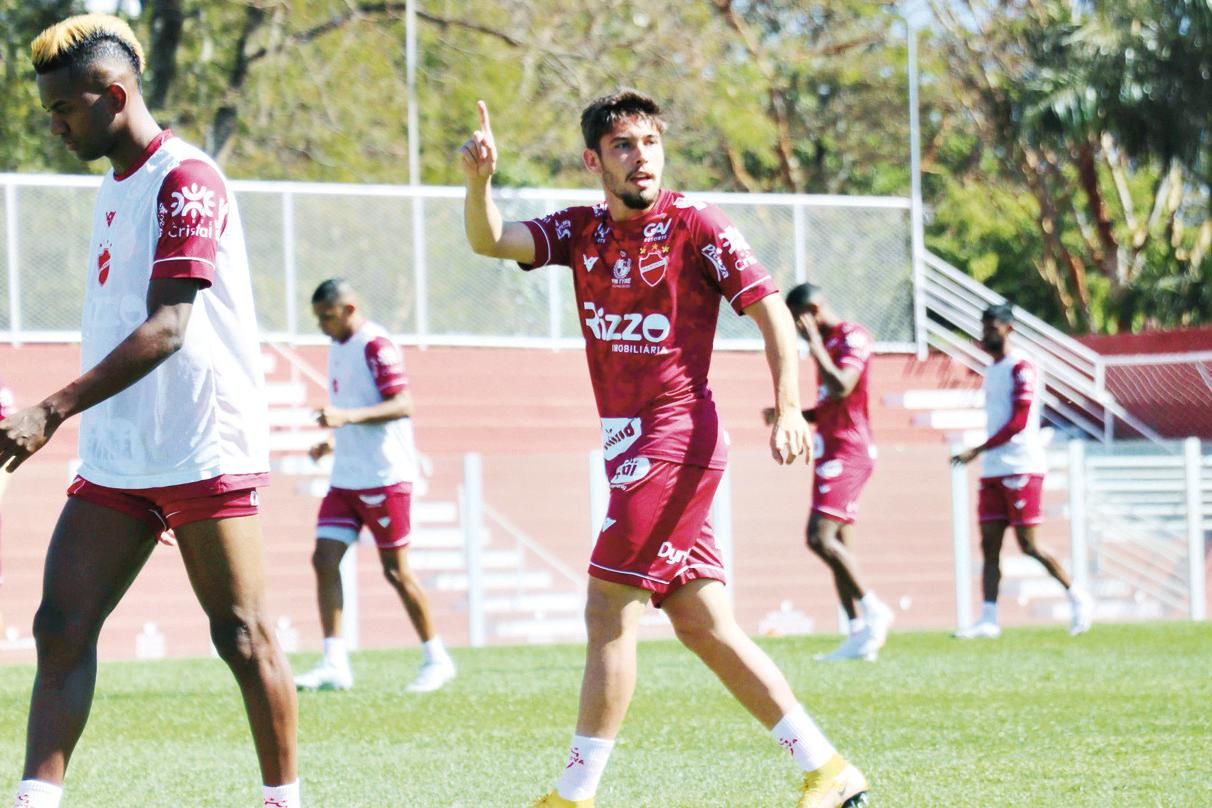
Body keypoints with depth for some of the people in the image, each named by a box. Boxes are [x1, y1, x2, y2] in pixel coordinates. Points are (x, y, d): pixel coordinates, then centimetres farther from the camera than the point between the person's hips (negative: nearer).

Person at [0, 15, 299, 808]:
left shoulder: (185, 179, -13)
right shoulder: (116, 184, 14)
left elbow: (167, 327, -23)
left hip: (204, 451, -8)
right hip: (116, 460, 8)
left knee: (242, 637, -1)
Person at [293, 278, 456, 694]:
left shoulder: (375, 346, -13)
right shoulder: (338, 348, 14)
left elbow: (402, 405, -22)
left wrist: (346, 416, -31)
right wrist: (334, 441, 13)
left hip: (384, 476, -9)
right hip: (346, 477, 9)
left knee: (395, 569, -3)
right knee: (325, 559, -4)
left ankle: (436, 658, 11)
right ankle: (335, 664, -5)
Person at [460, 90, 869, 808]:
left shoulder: (694, 224, -6)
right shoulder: (581, 231, 12)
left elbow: (772, 311, -7)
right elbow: (490, 241, 0)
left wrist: (789, 409, -18)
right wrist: (479, 180, -20)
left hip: (676, 438, -7)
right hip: (628, 444, 7)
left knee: (609, 609, -10)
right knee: (703, 626, 8)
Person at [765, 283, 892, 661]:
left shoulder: (853, 337, -9)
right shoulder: (827, 343, 20)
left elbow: (841, 388, -25)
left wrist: (815, 343, -16)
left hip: (847, 452, -10)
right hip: (832, 452, 10)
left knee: (820, 537, -19)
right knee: (837, 544, 5)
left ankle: (872, 608, -13)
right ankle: (858, 635, 3)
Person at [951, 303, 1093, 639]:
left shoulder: (1021, 368, -9)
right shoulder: (991, 370, 18)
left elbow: (1018, 421, -16)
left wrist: (978, 451, -18)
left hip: (1021, 468, -8)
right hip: (993, 470, 8)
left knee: (1028, 543, -7)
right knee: (989, 544, 0)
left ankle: (1077, 596, 9)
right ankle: (989, 619, -2)